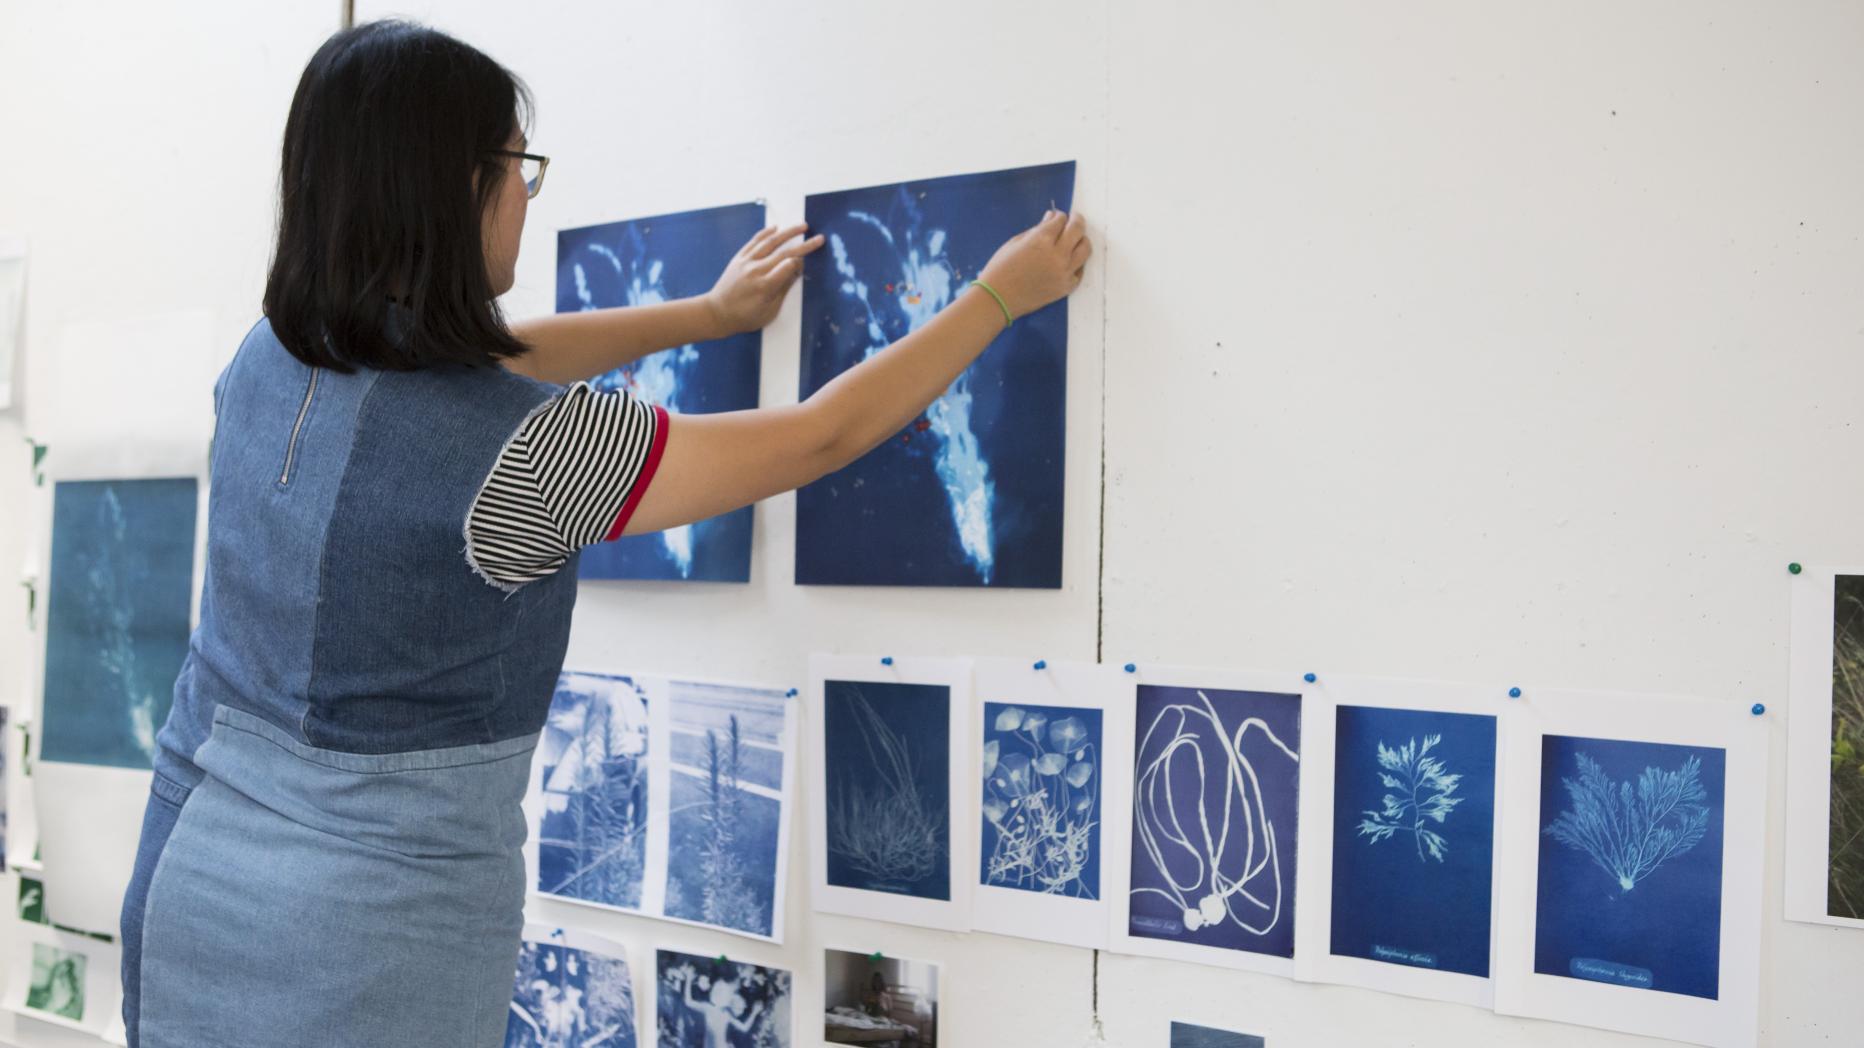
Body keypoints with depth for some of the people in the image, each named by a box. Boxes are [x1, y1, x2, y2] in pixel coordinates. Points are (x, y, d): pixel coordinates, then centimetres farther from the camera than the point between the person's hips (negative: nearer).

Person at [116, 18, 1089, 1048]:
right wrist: (1004, 292, 1)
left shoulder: (267, 361, -3)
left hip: (188, 877, 7)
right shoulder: (521, 455, -22)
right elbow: (821, 434, -13)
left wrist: (710, 313, 24)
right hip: (370, 936, -7)